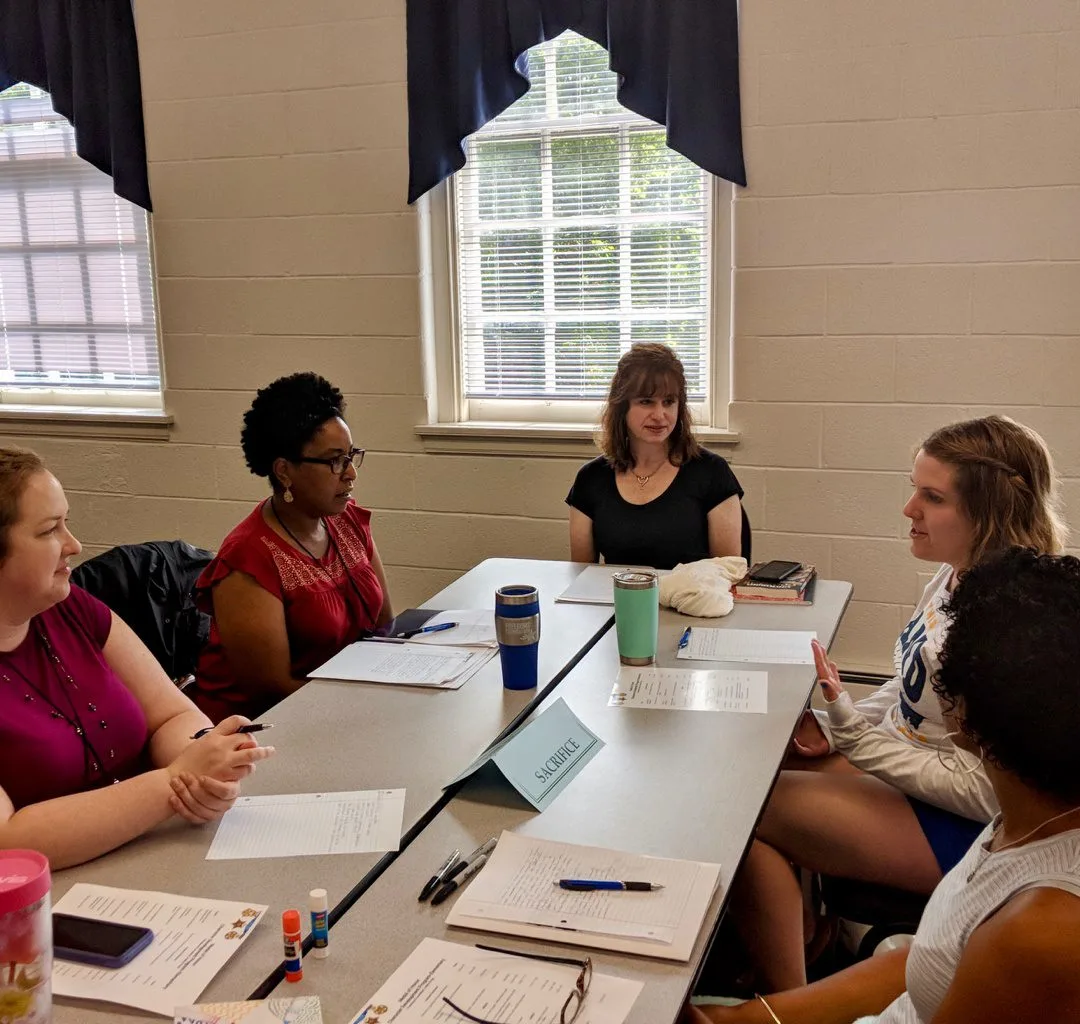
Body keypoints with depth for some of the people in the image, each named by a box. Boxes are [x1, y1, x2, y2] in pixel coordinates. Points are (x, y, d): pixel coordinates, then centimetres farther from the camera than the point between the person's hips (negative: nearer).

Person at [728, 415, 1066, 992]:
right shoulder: (953, 578, 0)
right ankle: (809, 935, 23)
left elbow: (985, 793, -27)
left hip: (961, 830, -9)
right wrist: (834, 725, -1)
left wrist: (850, 732, -27)